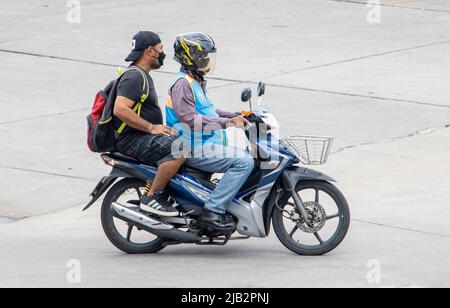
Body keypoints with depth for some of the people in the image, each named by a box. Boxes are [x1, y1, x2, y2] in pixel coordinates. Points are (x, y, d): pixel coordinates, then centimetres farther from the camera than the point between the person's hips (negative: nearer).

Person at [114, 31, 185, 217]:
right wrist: (151, 128, -23)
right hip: (132, 140, -11)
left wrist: (160, 127, 21)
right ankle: (151, 198, -24)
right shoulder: (134, 76, -15)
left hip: (144, 137, 11)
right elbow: (120, 109, -27)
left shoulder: (143, 75, 20)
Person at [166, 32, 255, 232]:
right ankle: (213, 211, -27)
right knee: (244, 162, -23)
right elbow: (190, 119, -25)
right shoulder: (182, 84, -14)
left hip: (205, 145, 11)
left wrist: (235, 116, 17)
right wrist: (226, 122, -28)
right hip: (195, 149, -11)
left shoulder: (196, 81, 19)